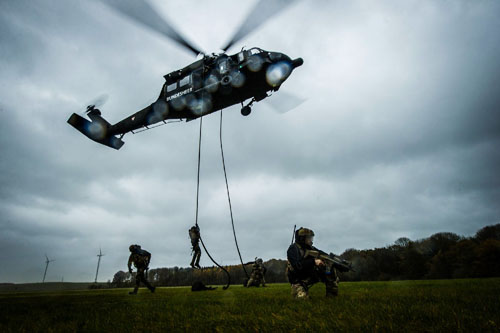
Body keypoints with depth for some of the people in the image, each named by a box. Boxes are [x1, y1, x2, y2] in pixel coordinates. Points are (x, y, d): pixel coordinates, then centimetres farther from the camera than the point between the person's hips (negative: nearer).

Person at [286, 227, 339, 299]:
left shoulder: (310, 248, 5)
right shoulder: (293, 249, -16)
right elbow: (297, 265, -30)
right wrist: (313, 262, -32)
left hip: (311, 275, 6)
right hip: (299, 281, -6)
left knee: (331, 271, -7)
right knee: (302, 297, -29)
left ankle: (332, 296, 2)